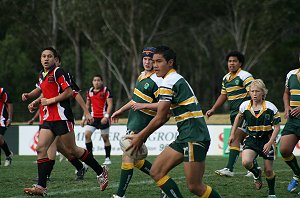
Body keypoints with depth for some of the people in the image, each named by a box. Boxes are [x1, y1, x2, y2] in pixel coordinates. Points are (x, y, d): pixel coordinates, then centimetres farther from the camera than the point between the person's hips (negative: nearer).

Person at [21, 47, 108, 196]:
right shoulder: (42, 75, 16)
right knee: (41, 149, -4)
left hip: (62, 117, -8)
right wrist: (29, 95, 15)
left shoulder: (58, 72, -10)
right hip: (48, 119, 8)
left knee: (72, 150, -1)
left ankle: (100, 171, 17)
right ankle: (41, 187, -6)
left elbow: (69, 92, -16)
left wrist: (50, 101, -13)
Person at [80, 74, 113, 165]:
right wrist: (84, 118, 15)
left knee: (105, 138, 3)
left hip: (103, 118, -4)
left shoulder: (106, 90, -6)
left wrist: (106, 116, -22)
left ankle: (107, 158, 13)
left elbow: (110, 104, -10)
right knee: (87, 134, -12)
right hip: (93, 117, 4)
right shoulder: (90, 91, 10)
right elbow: (87, 105, 20)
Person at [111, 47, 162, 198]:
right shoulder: (142, 75, 14)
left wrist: (143, 105, -22)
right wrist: (121, 111, 28)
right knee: (136, 160, 12)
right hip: (132, 120, 10)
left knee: (127, 158, -11)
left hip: (142, 122, -10)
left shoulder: (157, 81, -15)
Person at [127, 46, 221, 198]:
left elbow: (159, 118, -12)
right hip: (184, 138, 10)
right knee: (156, 172, 5)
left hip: (194, 138, -10)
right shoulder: (177, 79, 19)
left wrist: (140, 137, -1)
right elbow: (164, 117, 23)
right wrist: (143, 135, 22)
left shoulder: (168, 83, -12)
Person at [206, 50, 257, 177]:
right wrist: (213, 109, 18)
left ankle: (229, 169, -25)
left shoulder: (245, 76, -10)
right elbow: (223, 95, 25)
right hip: (234, 113, 9)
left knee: (235, 138, -18)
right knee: (244, 141, 14)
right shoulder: (226, 78, 15)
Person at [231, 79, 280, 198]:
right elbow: (239, 118, 16)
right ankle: (257, 174, 11)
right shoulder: (245, 106, -6)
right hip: (251, 139, 2)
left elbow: (277, 127, -7)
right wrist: (232, 135, 15)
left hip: (267, 140, -1)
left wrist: (270, 143, -17)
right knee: (246, 162, -24)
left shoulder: (270, 108, -13)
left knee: (268, 170, 0)